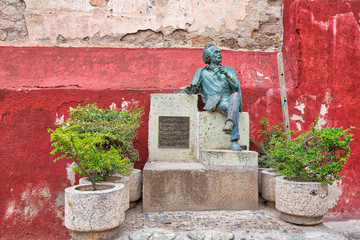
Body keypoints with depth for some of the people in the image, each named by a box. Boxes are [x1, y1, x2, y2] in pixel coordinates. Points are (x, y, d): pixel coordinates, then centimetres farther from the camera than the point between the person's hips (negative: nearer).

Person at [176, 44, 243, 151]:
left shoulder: (228, 69, 24)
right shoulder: (202, 72, 21)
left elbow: (236, 86, 10)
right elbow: (193, 89, 21)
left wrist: (227, 75, -8)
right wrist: (184, 91, 2)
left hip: (229, 100, 2)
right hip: (214, 103, -2)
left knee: (235, 95, -35)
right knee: (232, 110, -34)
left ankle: (229, 124, -54)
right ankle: (234, 142, -41)